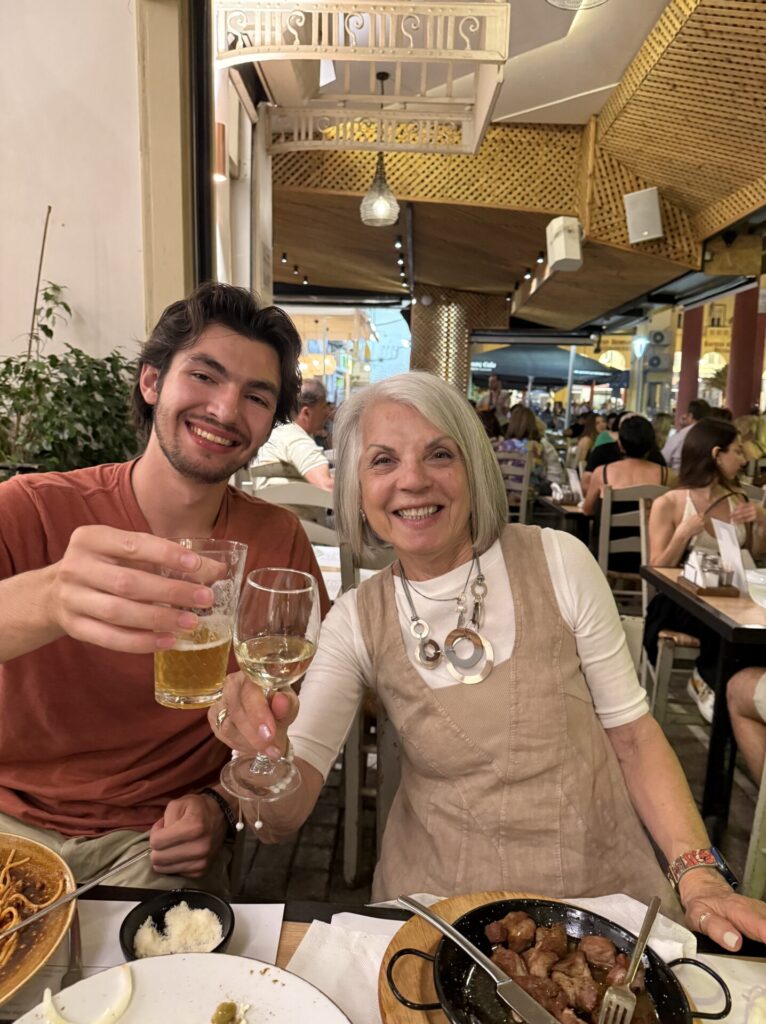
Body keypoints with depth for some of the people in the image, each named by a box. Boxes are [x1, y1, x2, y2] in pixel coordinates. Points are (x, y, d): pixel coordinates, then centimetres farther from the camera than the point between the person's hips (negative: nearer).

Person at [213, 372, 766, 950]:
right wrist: (267, 751, -33)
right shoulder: (357, 621, -6)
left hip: (600, 882, 0)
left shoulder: (557, 562, -10)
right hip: (442, 896, 1)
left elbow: (631, 731, -2)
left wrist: (698, 875, -12)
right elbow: (287, 814, -12)